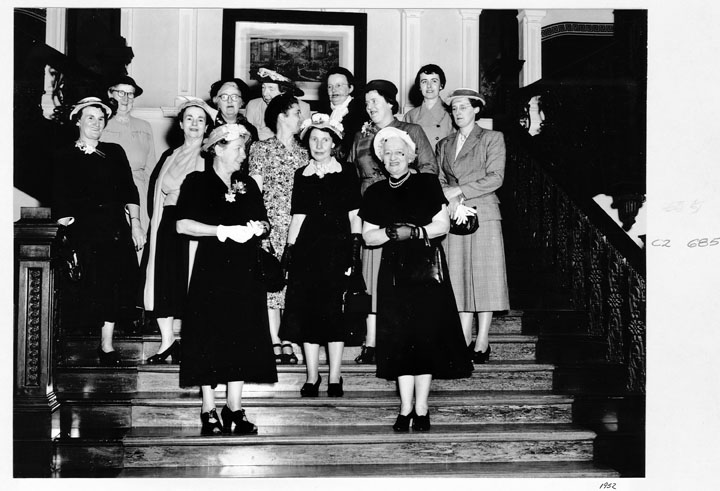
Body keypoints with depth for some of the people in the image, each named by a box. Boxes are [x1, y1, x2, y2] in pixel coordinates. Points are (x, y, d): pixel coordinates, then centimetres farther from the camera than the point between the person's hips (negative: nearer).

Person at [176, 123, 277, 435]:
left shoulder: (248, 185, 15)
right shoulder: (197, 183, -1)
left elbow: (264, 223, 16)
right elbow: (182, 225, -12)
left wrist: (257, 228, -7)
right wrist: (224, 230, -16)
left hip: (244, 271, 5)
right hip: (211, 270, -5)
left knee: (242, 337, 3)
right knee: (210, 337, -4)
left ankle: (235, 408, 11)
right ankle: (208, 411, 5)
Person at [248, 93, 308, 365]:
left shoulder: (303, 153, 15)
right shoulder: (261, 148, 4)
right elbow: (255, 189, 1)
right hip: (271, 224, -3)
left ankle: (287, 340, 4)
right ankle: (274, 342, -2)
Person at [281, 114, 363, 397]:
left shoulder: (346, 173, 5)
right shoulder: (301, 176, 11)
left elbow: (354, 215, 4)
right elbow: (298, 217, 10)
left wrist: (355, 246, -5)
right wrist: (289, 248, 3)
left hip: (338, 247, -2)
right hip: (307, 249, 2)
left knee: (336, 312, -3)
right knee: (307, 311, 0)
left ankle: (334, 378, 5)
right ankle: (311, 377, 9)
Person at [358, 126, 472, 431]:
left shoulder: (427, 184, 3)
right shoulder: (376, 193, 10)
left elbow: (443, 225, -1)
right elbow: (368, 236, 7)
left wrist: (414, 231, -13)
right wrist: (393, 232, -10)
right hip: (393, 271, 2)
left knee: (426, 335, -4)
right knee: (398, 338, 0)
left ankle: (421, 409, 3)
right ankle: (405, 409, 7)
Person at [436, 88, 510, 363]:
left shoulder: (492, 139, 5)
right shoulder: (444, 145, 18)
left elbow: (495, 178, -5)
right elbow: (440, 181, 13)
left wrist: (458, 191, -10)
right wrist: (450, 199, -9)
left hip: (483, 214, -4)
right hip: (453, 217, 4)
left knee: (484, 276, -4)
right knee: (459, 278, 0)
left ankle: (482, 344, -2)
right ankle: (464, 340, 2)